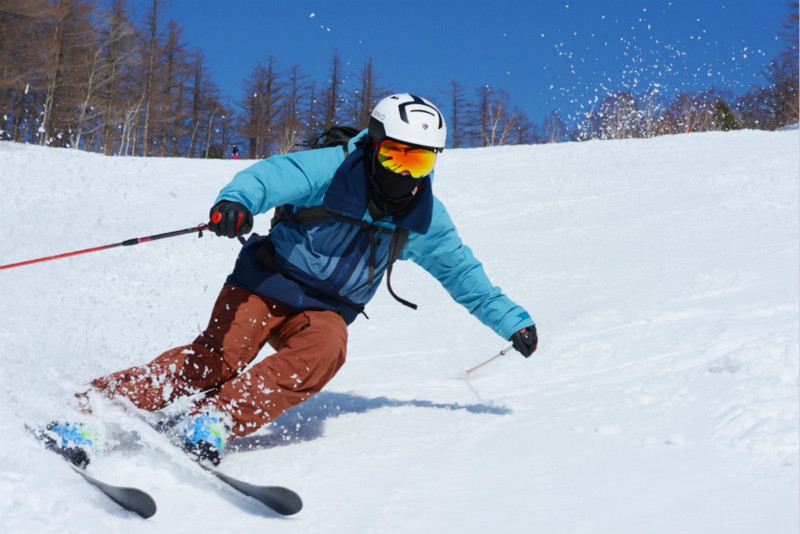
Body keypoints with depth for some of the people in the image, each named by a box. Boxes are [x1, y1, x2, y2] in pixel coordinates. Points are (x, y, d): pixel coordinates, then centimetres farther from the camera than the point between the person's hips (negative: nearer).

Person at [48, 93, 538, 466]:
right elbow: (274, 175, -30)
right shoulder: (334, 169, -14)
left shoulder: (425, 218, 1)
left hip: (326, 309, 4)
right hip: (267, 281, -4)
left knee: (325, 351, -30)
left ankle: (213, 422, -31)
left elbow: (463, 273, 14)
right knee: (221, 355, -26)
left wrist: (512, 320, 13)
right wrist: (236, 201, -52)